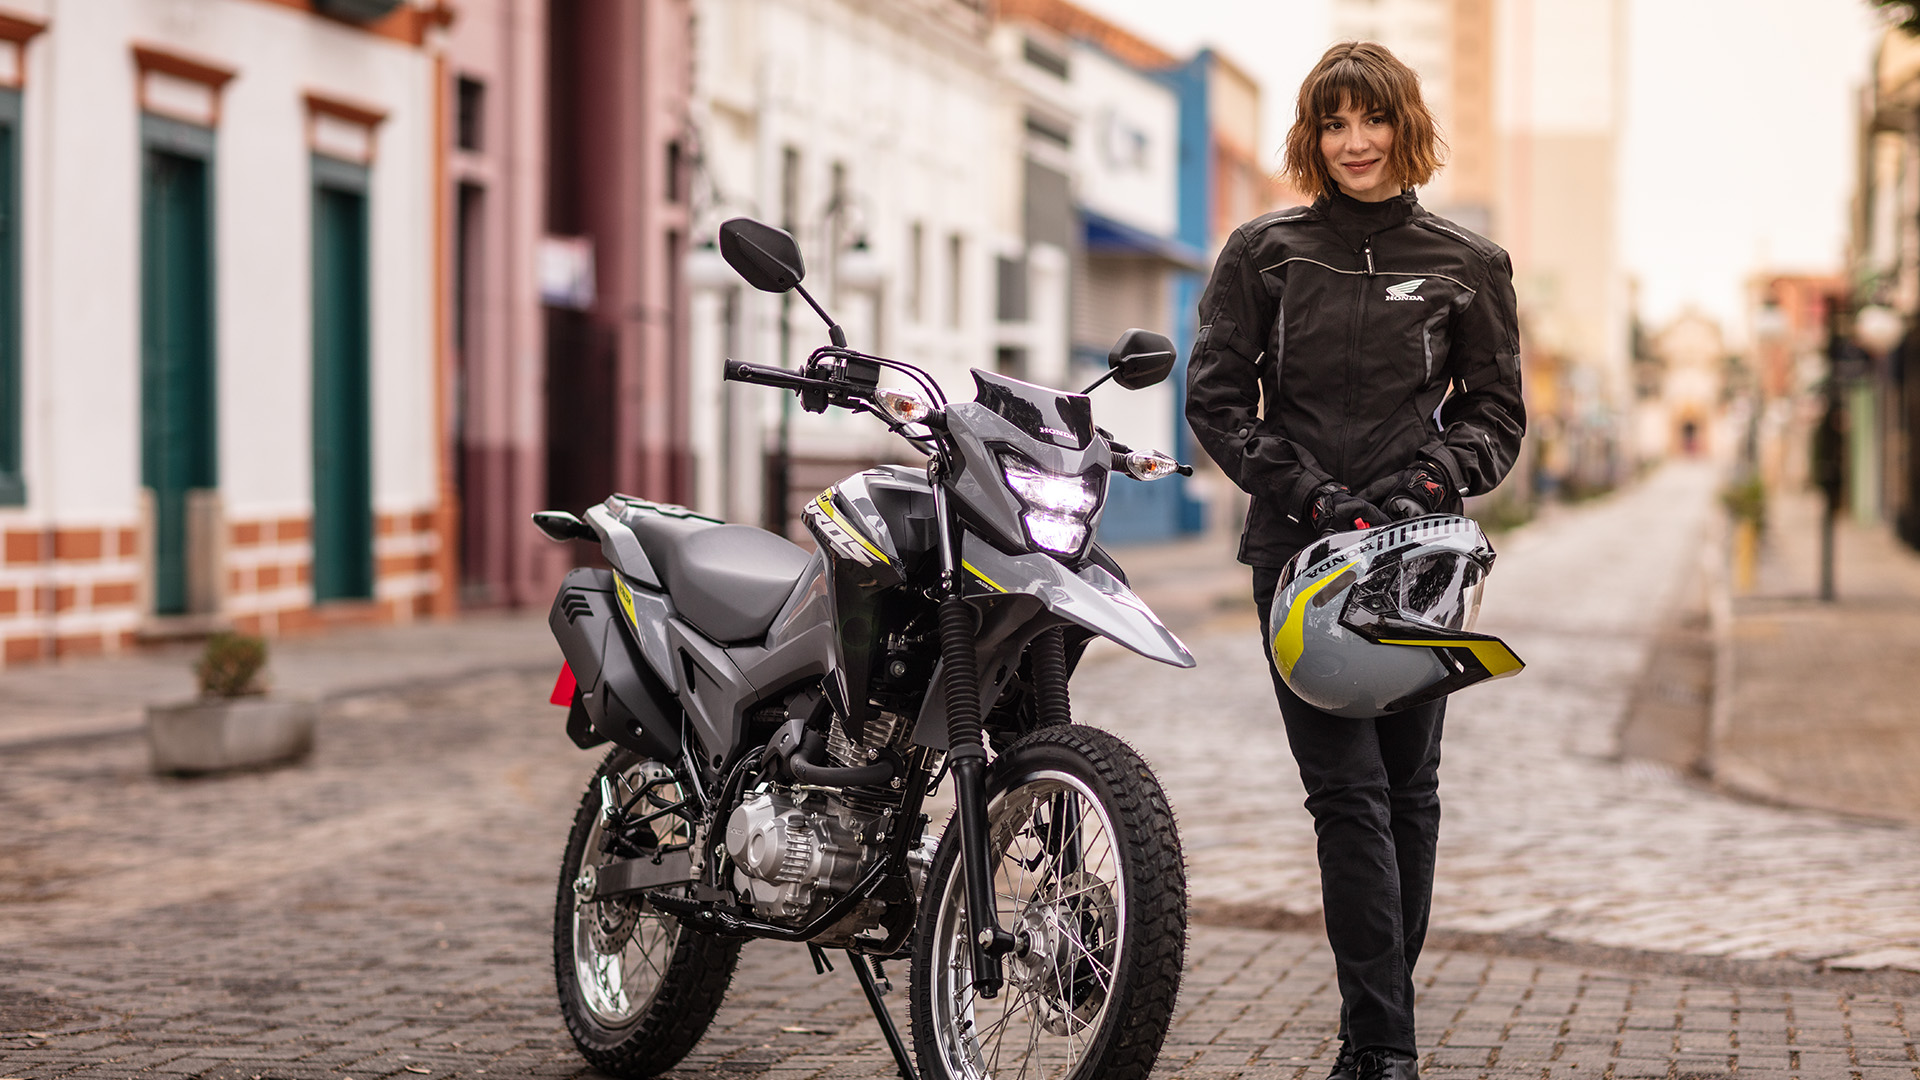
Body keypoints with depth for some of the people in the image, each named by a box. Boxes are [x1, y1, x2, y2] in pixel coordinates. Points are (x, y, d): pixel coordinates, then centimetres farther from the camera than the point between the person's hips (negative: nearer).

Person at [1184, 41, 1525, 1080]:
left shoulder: (1467, 265, 8)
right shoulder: (1263, 252, 6)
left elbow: (1496, 415, 10)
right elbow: (1215, 398, 4)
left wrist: (1423, 483, -8)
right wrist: (1305, 489, -9)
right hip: (1298, 550, -1)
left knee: (1408, 790, 4)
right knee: (1348, 790, -9)